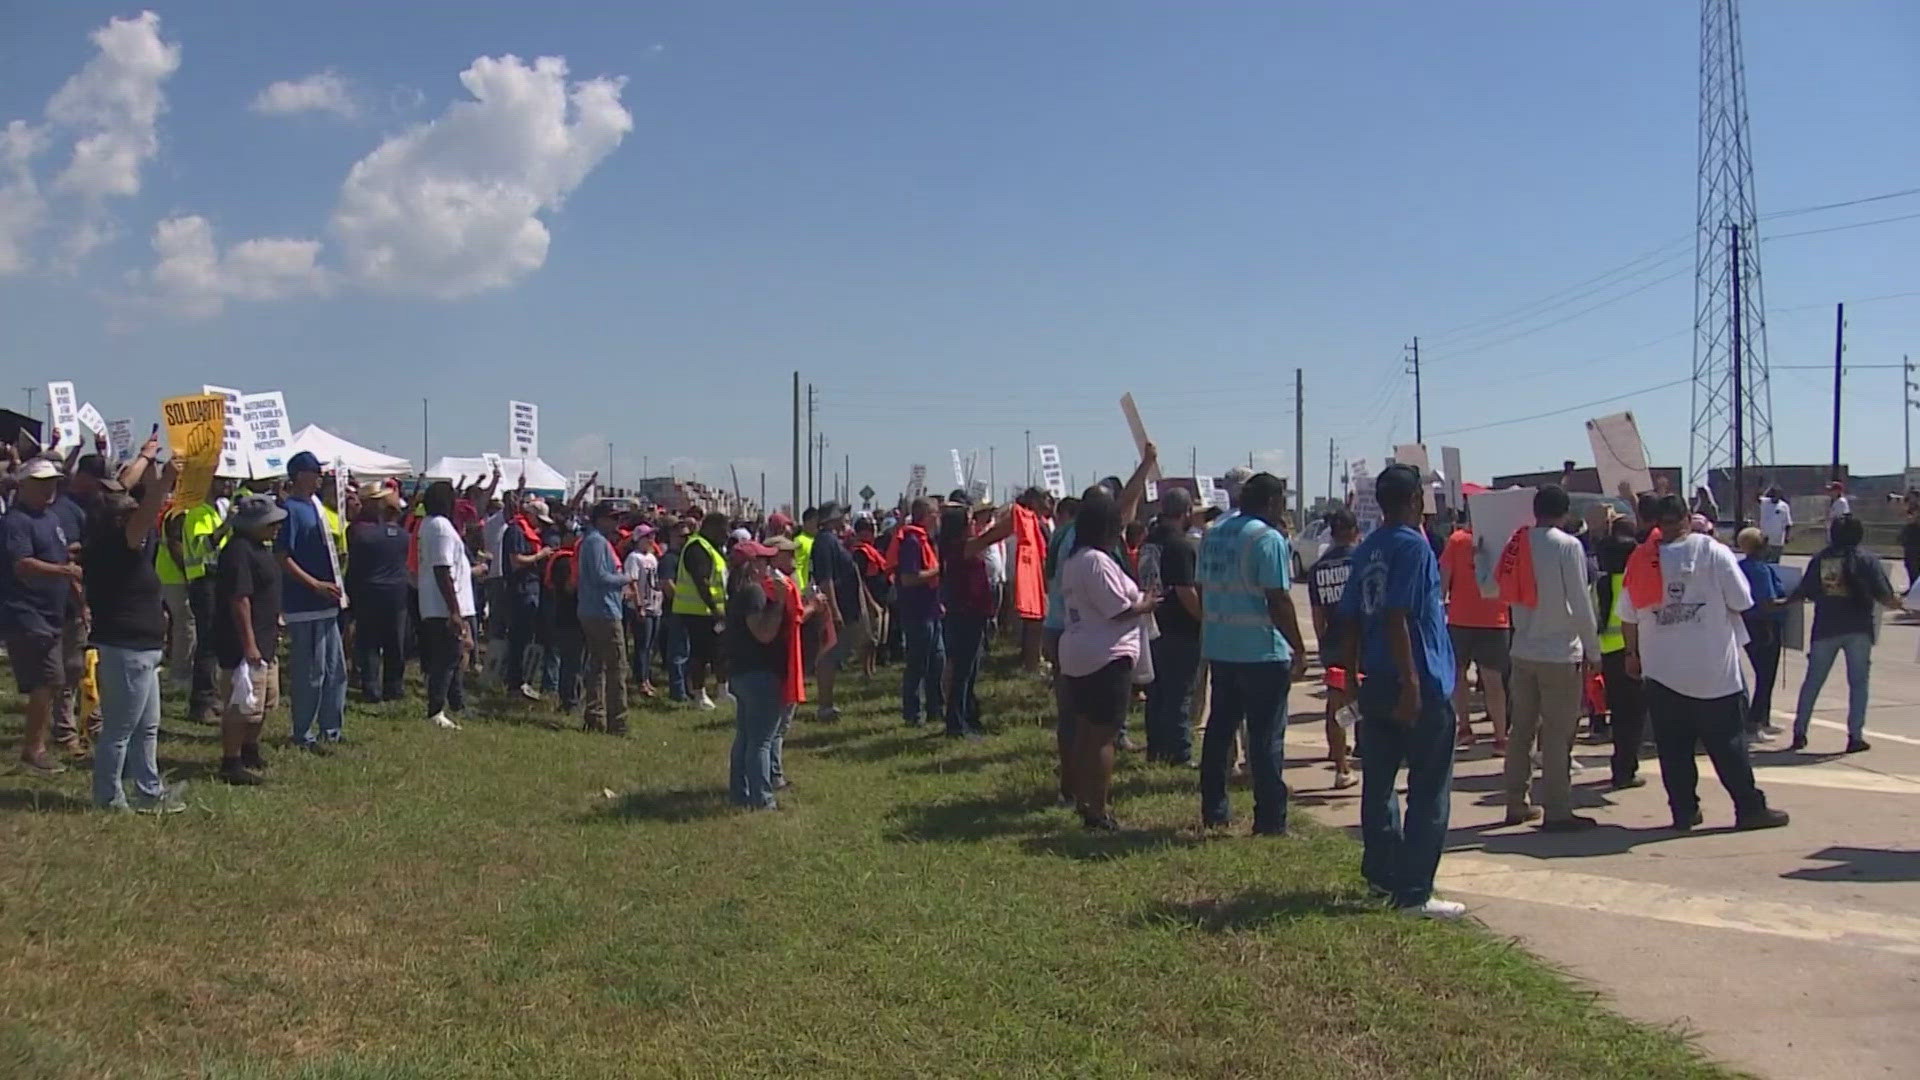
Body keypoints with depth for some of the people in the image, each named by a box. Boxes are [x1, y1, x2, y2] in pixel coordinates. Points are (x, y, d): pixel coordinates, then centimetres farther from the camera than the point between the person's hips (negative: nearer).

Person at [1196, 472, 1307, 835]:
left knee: (1219, 729, 14)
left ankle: (1213, 811, 20)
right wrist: (1298, 648, -9)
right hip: (1262, 651, -7)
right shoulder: (1268, 539, -13)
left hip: (1218, 649, 7)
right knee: (1266, 737, -2)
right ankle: (1270, 821, 0)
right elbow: (1278, 600, -16)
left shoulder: (1213, 534, 11)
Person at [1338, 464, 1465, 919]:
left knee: (1379, 783, 14)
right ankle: (1413, 893, -2)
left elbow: (1353, 621, 14)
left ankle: (1382, 875, 22)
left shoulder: (1365, 551, 11)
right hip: (1420, 685, -8)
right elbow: (1397, 618, -19)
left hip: (1375, 683, 8)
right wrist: (1411, 684, -20)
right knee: (1429, 792, -1)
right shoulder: (1412, 546, -12)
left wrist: (1354, 675, 21)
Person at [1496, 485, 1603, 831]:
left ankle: (1516, 804, 19)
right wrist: (1593, 650, -3)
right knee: (1558, 733, -1)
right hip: (1560, 652, -5)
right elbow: (1580, 603, -10)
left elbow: (1507, 592, 6)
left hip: (1523, 652, 5)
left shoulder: (1518, 544, 4)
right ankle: (1557, 811, 1)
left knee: (1521, 728, 12)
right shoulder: (1568, 546, -10)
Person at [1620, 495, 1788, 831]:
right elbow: (1742, 601, -5)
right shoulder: (1712, 551, -6)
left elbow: (1628, 617, 3)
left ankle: (1684, 810, 10)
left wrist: (1633, 653, 16)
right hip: (1714, 668, -2)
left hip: (1661, 670, 2)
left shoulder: (1641, 559, 1)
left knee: (1673, 747, 8)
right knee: (1729, 743, 6)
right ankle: (1750, 808, 10)